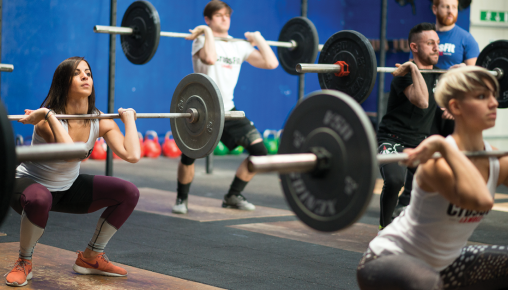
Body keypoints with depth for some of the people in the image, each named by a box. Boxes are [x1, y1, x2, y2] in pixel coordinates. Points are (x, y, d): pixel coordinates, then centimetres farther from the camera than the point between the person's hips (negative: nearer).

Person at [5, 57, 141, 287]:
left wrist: (128, 118, -16)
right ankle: (24, 263, -12)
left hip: (68, 187, 6)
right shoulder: (47, 118, -28)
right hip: (30, 184, -6)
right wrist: (49, 116, -43)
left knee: (129, 193, -8)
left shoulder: (100, 121, -12)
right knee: (39, 199, -42)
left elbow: (132, 155, -28)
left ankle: (90, 258, 10)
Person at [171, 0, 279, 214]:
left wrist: (259, 40, 8)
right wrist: (207, 32, -20)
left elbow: (271, 63, 2)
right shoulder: (202, 41, -7)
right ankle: (182, 198, 2)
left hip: (228, 109, 6)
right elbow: (210, 58, -32)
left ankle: (233, 196, 14)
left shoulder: (240, 46, 10)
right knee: (189, 154, -24)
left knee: (259, 151, -2)